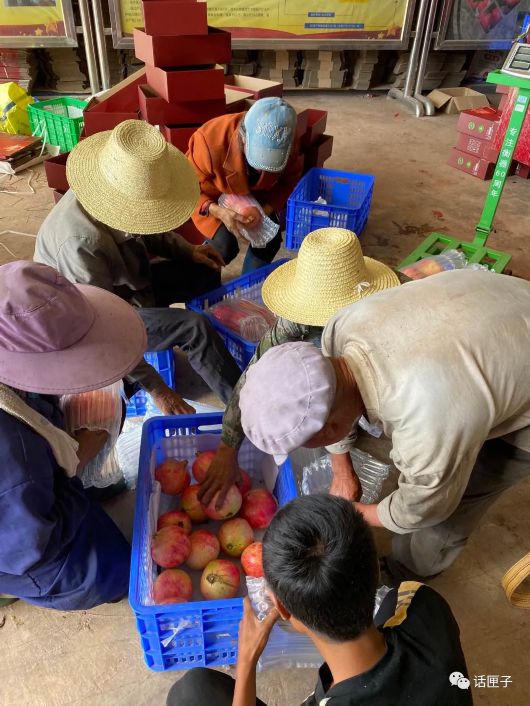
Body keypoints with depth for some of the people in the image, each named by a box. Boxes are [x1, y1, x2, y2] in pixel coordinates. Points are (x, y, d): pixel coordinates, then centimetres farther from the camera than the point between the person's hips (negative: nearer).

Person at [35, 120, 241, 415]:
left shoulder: (124, 191, -16)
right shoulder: (82, 241, -38)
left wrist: (186, 249, -4)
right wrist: (156, 388, -28)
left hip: (126, 282, 8)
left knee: (206, 271, 9)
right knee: (196, 328, -26)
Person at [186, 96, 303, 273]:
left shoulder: (286, 144, -27)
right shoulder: (211, 140, -38)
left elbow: (290, 179, -8)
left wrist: (268, 207, -26)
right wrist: (218, 211, -42)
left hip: (255, 196, 4)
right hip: (213, 198, -3)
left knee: (271, 239, -14)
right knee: (225, 245, -24)